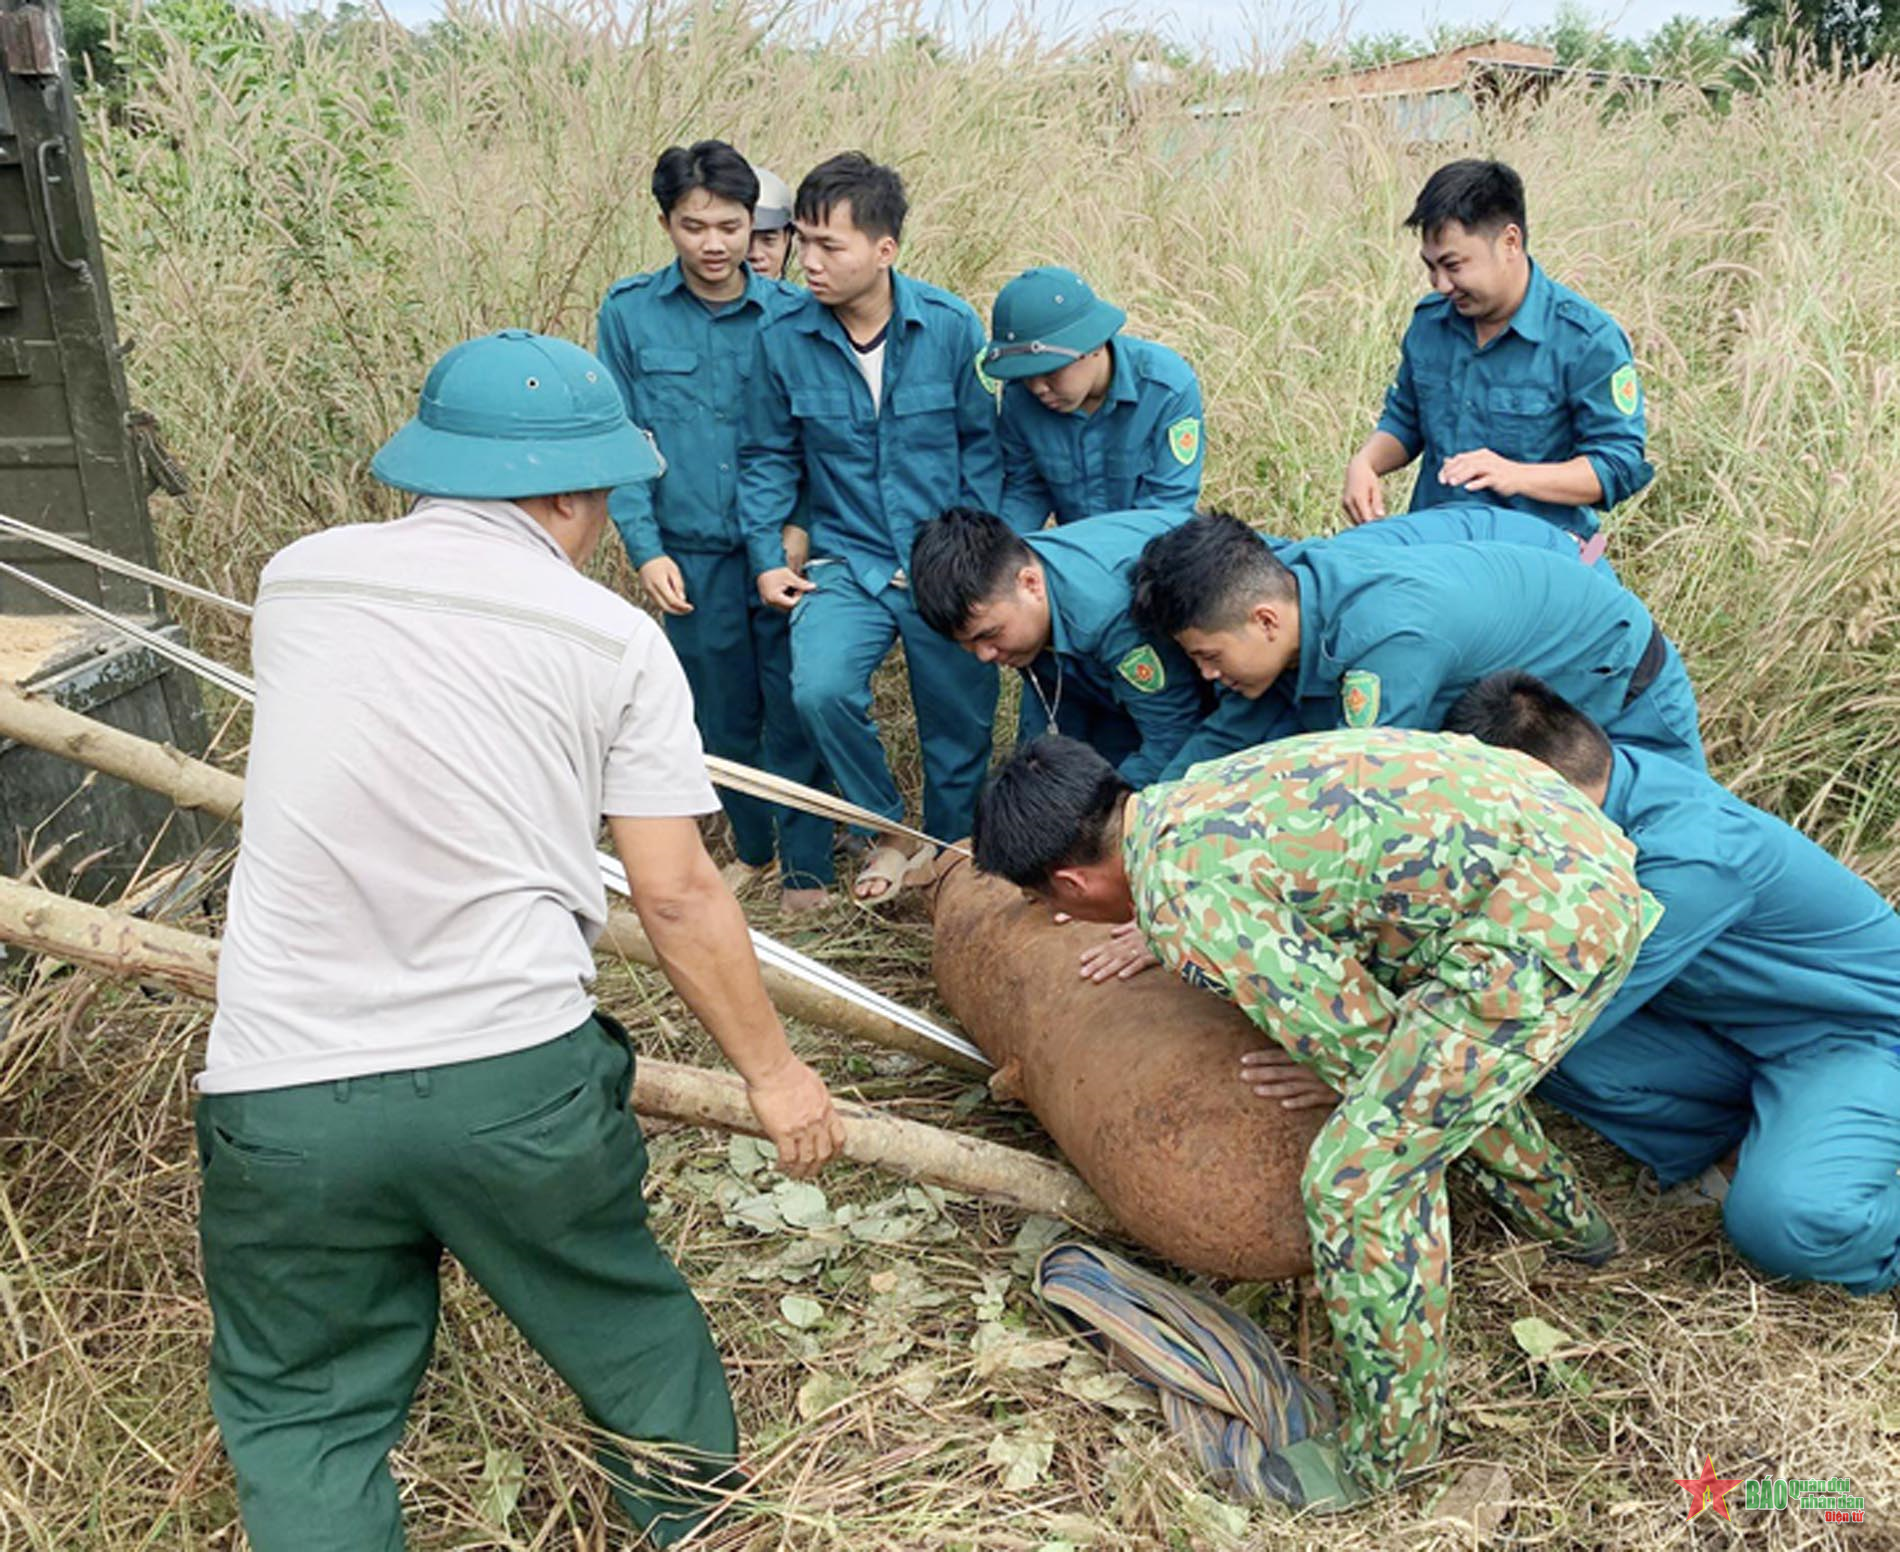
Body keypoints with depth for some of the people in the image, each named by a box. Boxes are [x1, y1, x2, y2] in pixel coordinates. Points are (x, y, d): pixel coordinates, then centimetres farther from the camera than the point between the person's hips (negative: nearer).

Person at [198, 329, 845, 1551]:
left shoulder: (299, 579, 7)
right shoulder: (615, 641, -4)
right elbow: (678, 898, -5)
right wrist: (773, 1070, 9)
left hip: (280, 1091, 2)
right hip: (517, 1076, -1)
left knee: (303, 1405, 20)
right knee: (622, 1312, 25)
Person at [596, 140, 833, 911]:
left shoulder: (789, 313, -1)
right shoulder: (628, 313, 1)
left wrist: (802, 532, -8)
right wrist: (644, 548, -6)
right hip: (691, 558, 1)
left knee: (793, 714, 2)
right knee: (723, 720, 14)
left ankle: (806, 866, 18)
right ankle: (752, 846, 35)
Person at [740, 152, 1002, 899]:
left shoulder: (951, 326, -7)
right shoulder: (783, 338, -5)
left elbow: (982, 442, 1)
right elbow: (768, 457, 6)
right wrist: (767, 558, -1)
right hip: (846, 564, 0)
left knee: (959, 727, 8)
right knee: (820, 690, -25)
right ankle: (886, 833, 2)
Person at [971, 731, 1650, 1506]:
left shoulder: (1181, 898, -14)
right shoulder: (1192, 797, 13)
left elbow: (1354, 1032, -11)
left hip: (1546, 919, -10)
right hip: (1580, 841, 10)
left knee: (1359, 1175, -3)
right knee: (1444, 1063, 33)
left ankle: (1383, 1455, 16)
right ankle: (1564, 1218, 56)